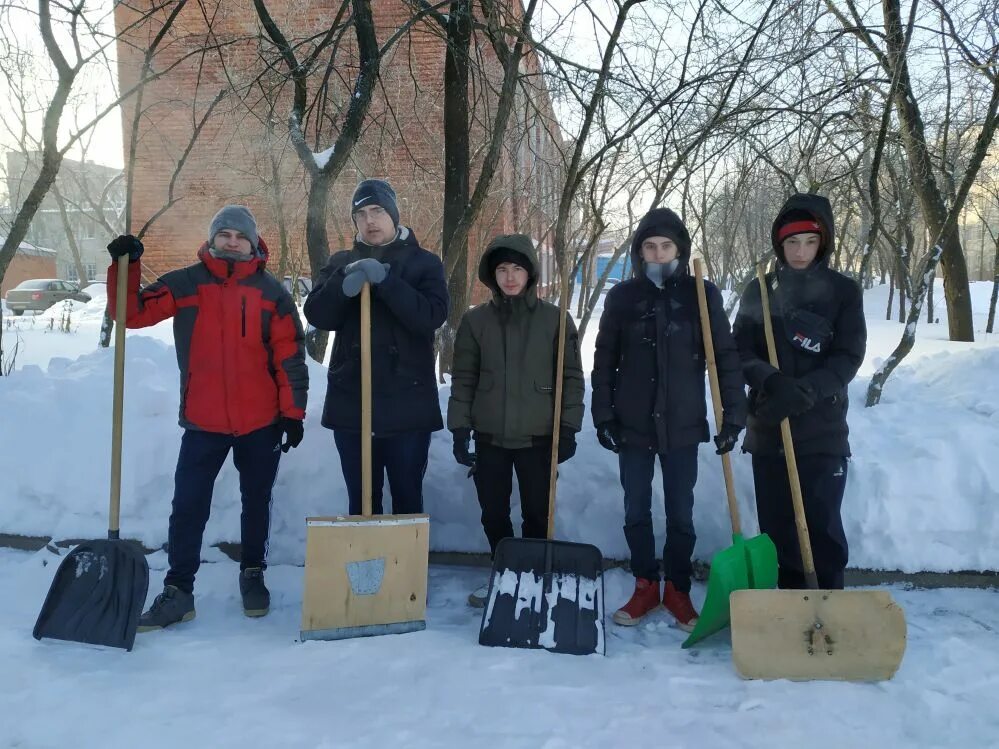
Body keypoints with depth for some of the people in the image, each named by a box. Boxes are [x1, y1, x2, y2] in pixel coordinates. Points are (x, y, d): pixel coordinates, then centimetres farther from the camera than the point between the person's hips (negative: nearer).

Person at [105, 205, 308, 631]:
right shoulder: (185, 284, 3)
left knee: (256, 502, 13)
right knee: (188, 506, 2)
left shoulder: (271, 292, 0)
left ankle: (253, 574, 31)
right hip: (203, 421, 0)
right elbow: (132, 312, -1)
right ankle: (178, 590, 13)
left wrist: (293, 413, -5)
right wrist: (126, 266, -15)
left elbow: (290, 357, -1)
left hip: (261, 421, 0)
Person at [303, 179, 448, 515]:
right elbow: (317, 315, -4)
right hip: (351, 405, 2)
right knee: (361, 500, 14)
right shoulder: (341, 263, 9)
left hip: (408, 405, -2)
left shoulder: (424, 262, 1)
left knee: (407, 498, 10)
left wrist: (385, 279, -25)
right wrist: (344, 285, -23)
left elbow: (431, 316, -15)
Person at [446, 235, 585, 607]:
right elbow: (463, 379, 4)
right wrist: (460, 428, -1)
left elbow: (572, 377, 1)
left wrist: (568, 428, -4)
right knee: (493, 514, 11)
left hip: (538, 437, -2)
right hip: (490, 437, 2)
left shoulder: (555, 319, -1)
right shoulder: (475, 320, 2)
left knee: (537, 515, 6)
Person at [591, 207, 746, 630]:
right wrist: (603, 415, -1)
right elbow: (604, 361, 4)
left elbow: (726, 356, 0)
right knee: (636, 513, 10)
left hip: (682, 425, -1)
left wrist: (734, 415, -5)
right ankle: (645, 586, 26)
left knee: (681, 515, 8)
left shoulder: (702, 294, -1)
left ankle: (678, 589, 25)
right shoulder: (622, 296, 1)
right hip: (633, 425, 1)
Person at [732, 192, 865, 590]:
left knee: (822, 527, -4)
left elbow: (849, 357, -5)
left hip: (822, 431, -2)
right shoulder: (759, 290, 6)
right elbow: (741, 352, 0)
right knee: (776, 527, 7)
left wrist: (803, 392, -21)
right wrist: (771, 381, -21)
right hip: (768, 428, 2)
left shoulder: (843, 291, 1)